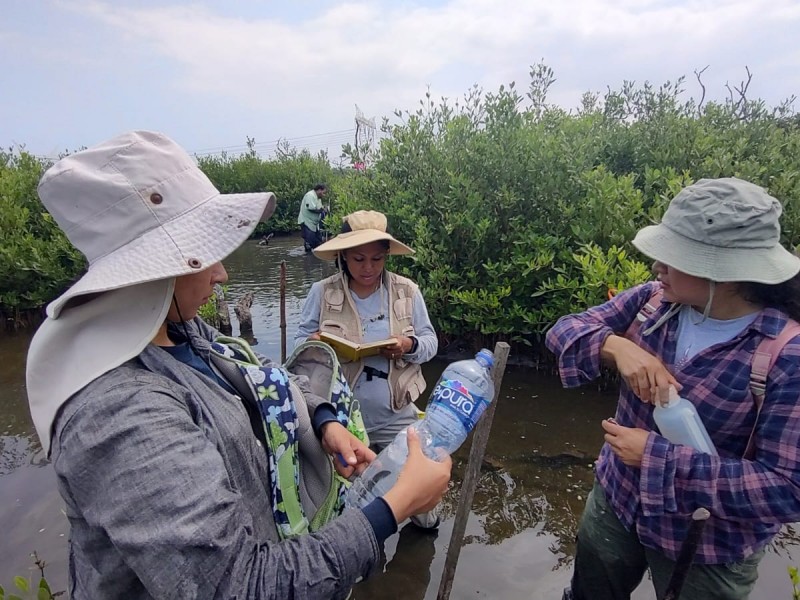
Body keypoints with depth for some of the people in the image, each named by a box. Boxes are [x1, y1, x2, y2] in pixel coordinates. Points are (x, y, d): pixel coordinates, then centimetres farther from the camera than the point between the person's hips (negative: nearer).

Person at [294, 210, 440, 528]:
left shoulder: (407, 291, -6)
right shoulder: (321, 292, -8)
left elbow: (430, 342, 1)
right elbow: (300, 341, -1)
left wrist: (410, 345, -22)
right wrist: (314, 343, -24)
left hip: (395, 415, 1)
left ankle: (423, 518, 52)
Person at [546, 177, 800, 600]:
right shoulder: (654, 300, -12)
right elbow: (564, 331, -10)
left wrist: (658, 456, -30)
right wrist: (615, 346, -31)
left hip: (708, 549, -4)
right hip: (615, 502, 4)